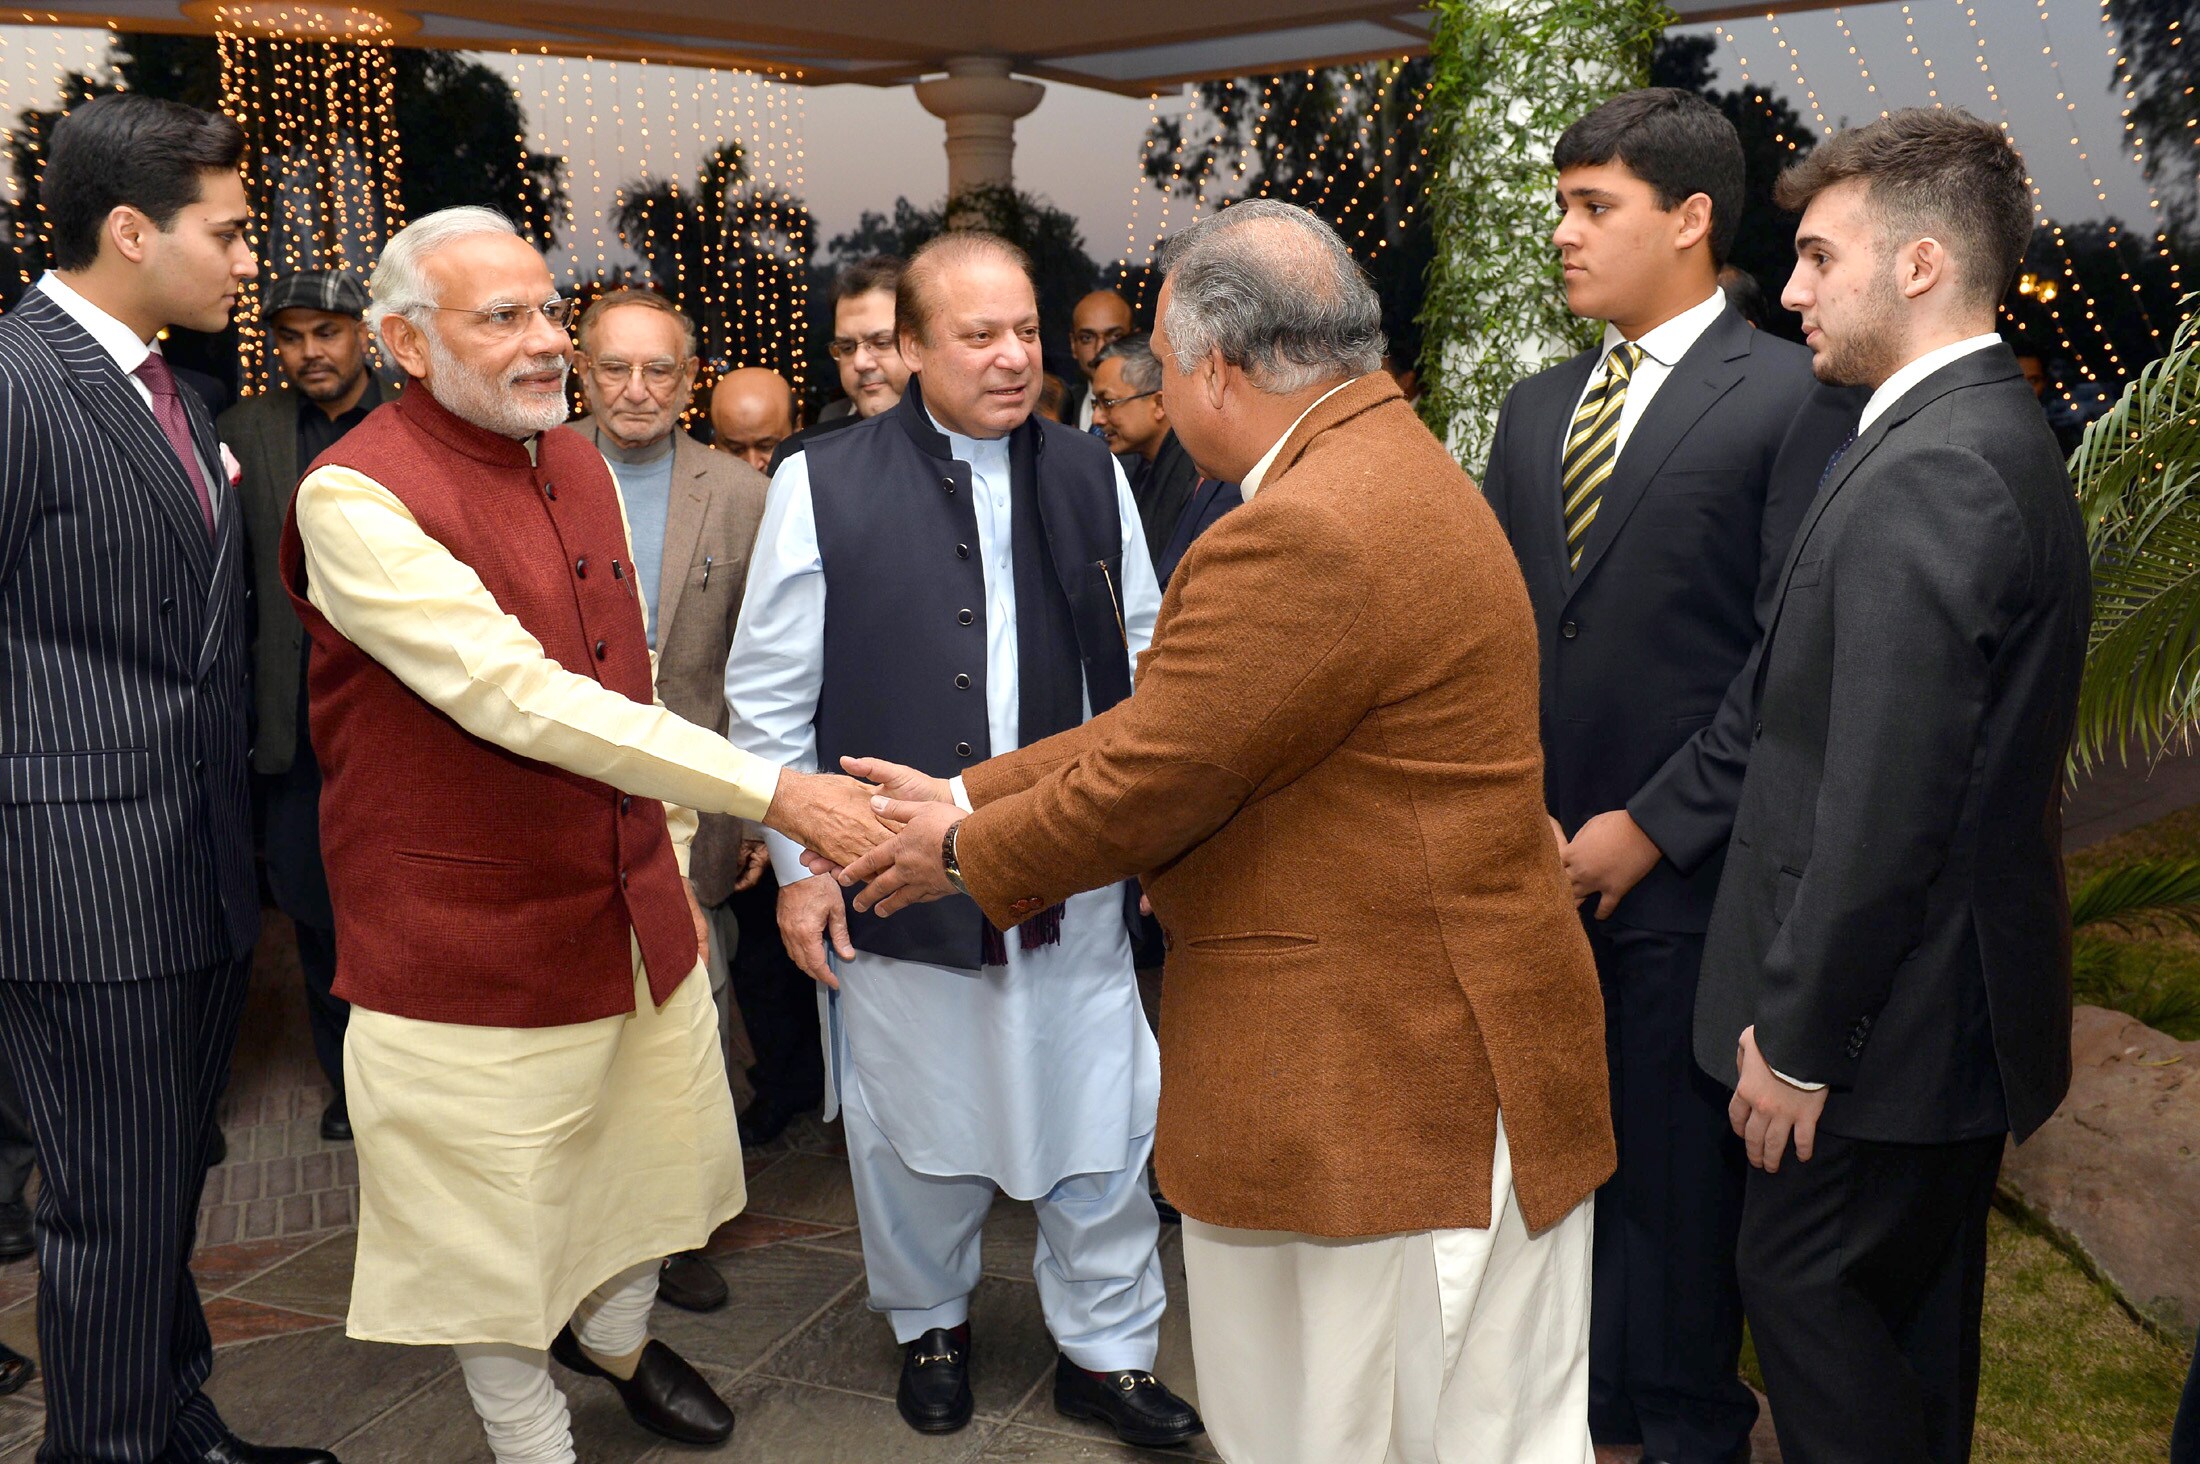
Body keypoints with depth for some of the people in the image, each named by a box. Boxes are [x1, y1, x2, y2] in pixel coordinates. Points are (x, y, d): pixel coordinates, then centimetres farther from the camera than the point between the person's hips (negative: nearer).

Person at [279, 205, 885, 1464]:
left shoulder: (580, 464, 6)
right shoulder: (356, 498, -19)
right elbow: (519, 696, -29)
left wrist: (671, 850, 15)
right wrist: (770, 789, -32)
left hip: (636, 911, 7)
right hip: (473, 941, -7)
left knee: (658, 1144, 21)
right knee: (502, 1217, 9)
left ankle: (614, 1334, 50)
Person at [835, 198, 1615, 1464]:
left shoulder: (1312, 531, -24)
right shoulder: (1379, 468, 11)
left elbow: (1151, 778, -18)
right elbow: (1166, 714, 11)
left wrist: (969, 854, -1)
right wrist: (972, 799, 11)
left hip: (1401, 1088, -10)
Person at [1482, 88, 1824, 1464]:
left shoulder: (1788, 396, -7)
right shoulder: (1536, 408, 13)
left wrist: (1652, 824, -13)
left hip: (1676, 871, -5)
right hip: (1539, 858, 5)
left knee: (1675, 1169, 9)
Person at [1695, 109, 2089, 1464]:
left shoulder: (1926, 473, -23)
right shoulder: (2001, 439, 10)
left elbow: (1880, 809, -26)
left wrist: (1799, 1038, -18)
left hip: (1894, 1009, -10)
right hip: (1966, 990, 10)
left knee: (1809, 1288, 5)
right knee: (1917, 1312, 21)